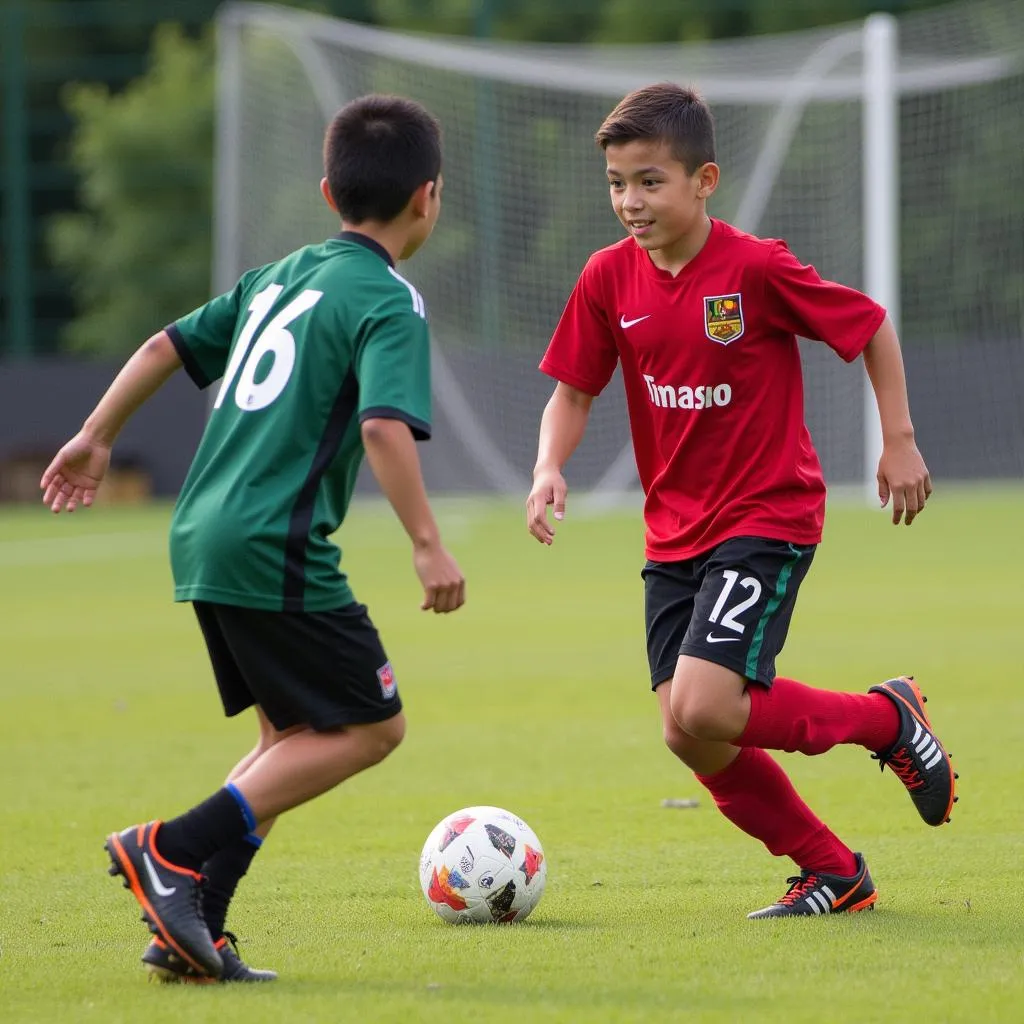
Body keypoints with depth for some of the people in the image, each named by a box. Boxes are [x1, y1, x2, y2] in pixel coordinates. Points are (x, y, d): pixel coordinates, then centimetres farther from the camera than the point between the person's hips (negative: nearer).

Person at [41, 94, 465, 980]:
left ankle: (190, 928, 7)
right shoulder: (388, 302, -8)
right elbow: (384, 426, -22)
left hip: (201, 538, 9)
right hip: (277, 551, -9)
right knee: (372, 725, -1)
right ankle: (174, 849, -11)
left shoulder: (278, 277, 17)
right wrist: (427, 544, -22)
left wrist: (96, 437, 31)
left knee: (294, 737, 17)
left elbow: (168, 346, 21)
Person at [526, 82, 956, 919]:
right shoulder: (610, 279, -1)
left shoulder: (757, 269, -15)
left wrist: (900, 440, -1)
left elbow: (871, 326, -2)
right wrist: (549, 468, -11)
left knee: (701, 712, -22)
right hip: (674, 533, 6)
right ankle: (832, 872, 20)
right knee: (697, 743, 0)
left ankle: (888, 718, 2)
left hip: (767, 520, -6)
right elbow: (574, 391, 8)